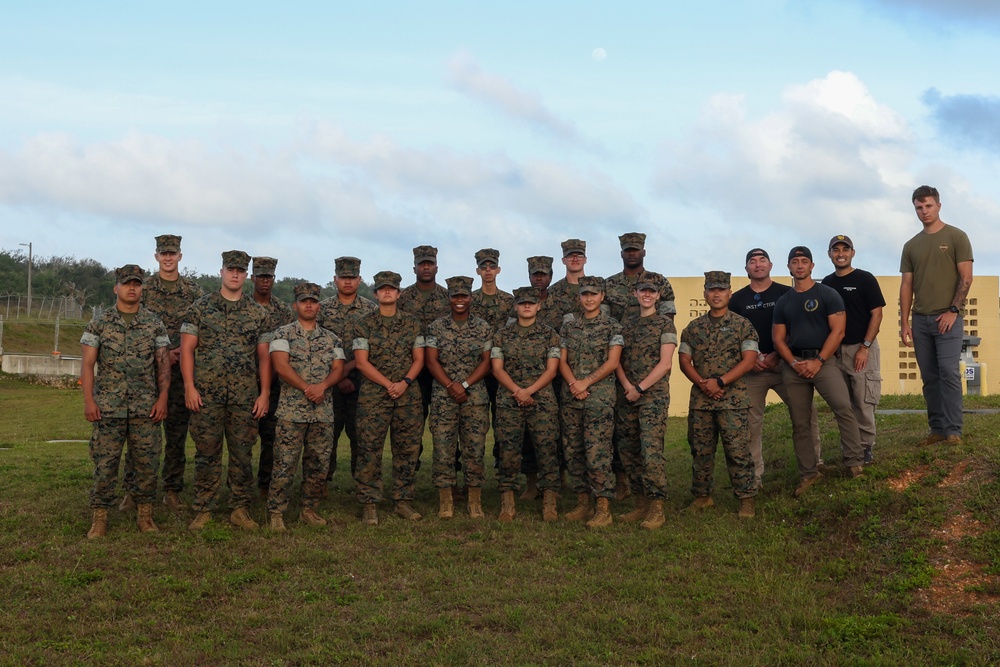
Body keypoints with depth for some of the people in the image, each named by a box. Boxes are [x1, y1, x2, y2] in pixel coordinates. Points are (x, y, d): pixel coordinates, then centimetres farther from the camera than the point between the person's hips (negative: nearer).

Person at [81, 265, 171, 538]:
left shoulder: (154, 324, 7)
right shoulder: (99, 323, 4)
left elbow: (163, 364, 6)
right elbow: (87, 364, 1)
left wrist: (163, 398, -4)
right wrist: (88, 400, -7)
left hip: (146, 408, 1)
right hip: (108, 407, -1)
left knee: (146, 462, 3)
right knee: (104, 462, 0)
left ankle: (145, 513, 14)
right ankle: (100, 517, 8)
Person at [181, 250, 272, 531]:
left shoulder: (258, 313, 9)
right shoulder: (201, 307, 4)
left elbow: (264, 356, 9)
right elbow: (186, 349, 1)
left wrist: (265, 393, 1)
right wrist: (189, 387, -8)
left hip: (246, 396, 2)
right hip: (207, 394, -1)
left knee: (242, 453, 5)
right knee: (207, 452, 3)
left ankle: (240, 509, 13)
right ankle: (203, 509, 11)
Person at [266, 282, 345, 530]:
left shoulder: (331, 338, 15)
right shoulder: (283, 334, 3)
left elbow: (338, 368, 6)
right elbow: (281, 365, -9)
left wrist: (323, 386, -14)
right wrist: (307, 388, -16)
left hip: (324, 412, 4)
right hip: (291, 410, -4)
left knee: (319, 464, 7)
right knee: (285, 463, -5)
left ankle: (309, 510, 19)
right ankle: (276, 513, 3)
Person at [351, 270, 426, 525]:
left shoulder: (412, 324, 10)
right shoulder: (363, 324, 1)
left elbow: (419, 359, 8)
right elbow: (361, 362, -5)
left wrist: (405, 382, -10)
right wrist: (388, 384, -13)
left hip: (408, 396, 3)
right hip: (373, 395, -3)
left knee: (407, 450, 5)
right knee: (370, 450, -4)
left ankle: (404, 501, 15)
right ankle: (368, 504, 3)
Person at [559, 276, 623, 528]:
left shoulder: (612, 327, 2)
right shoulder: (568, 327, 14)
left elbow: (612, 362, -6)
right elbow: (562, 360, 9)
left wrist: (585, 383, -13)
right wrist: (573, 384, -9)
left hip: (600, 398, -5)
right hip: (570, 399, 5)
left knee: (597, 453, -10)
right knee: (573, 451, 7)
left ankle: (604, 509, -7)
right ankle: (582, 502, 17)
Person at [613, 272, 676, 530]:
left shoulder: (665, 324, 1)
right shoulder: (626, 325, 15)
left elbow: (665, 364, -7)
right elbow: (617, 360, 10)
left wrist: (640, 388, -11)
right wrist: (627, 386, -7)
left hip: (654, 396, -5)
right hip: (626, 398, 6)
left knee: (651, 451, -13)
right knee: (628, 452, 7)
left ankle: (656, 507, -7)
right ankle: (642, 501, 17)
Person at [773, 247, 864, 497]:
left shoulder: (827, 295, 3)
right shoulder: (783, 302, 14)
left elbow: (838, 330, -5)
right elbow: (778, 338, 10)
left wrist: (818, 361, -13)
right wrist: (795, 363, -7)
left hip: (822, 360, -4)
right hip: (793, 365, 4)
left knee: (844, 408, -22)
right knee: (799, 423, 5)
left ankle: (854, 463, -14)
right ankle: (808, 473, 12)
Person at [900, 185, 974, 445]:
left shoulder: (956, 237, 1)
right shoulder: (911, 246, 13)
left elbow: (966, 278, -4)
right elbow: (906, 286, 12)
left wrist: (953, 311, -12)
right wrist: (904, 323, 6)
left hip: (948, 318, -4)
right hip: (920, 320, 4)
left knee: (948, 373, -11)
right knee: (929, 377, 5)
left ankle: (953, 430, -8)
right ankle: (937, 428, 10)